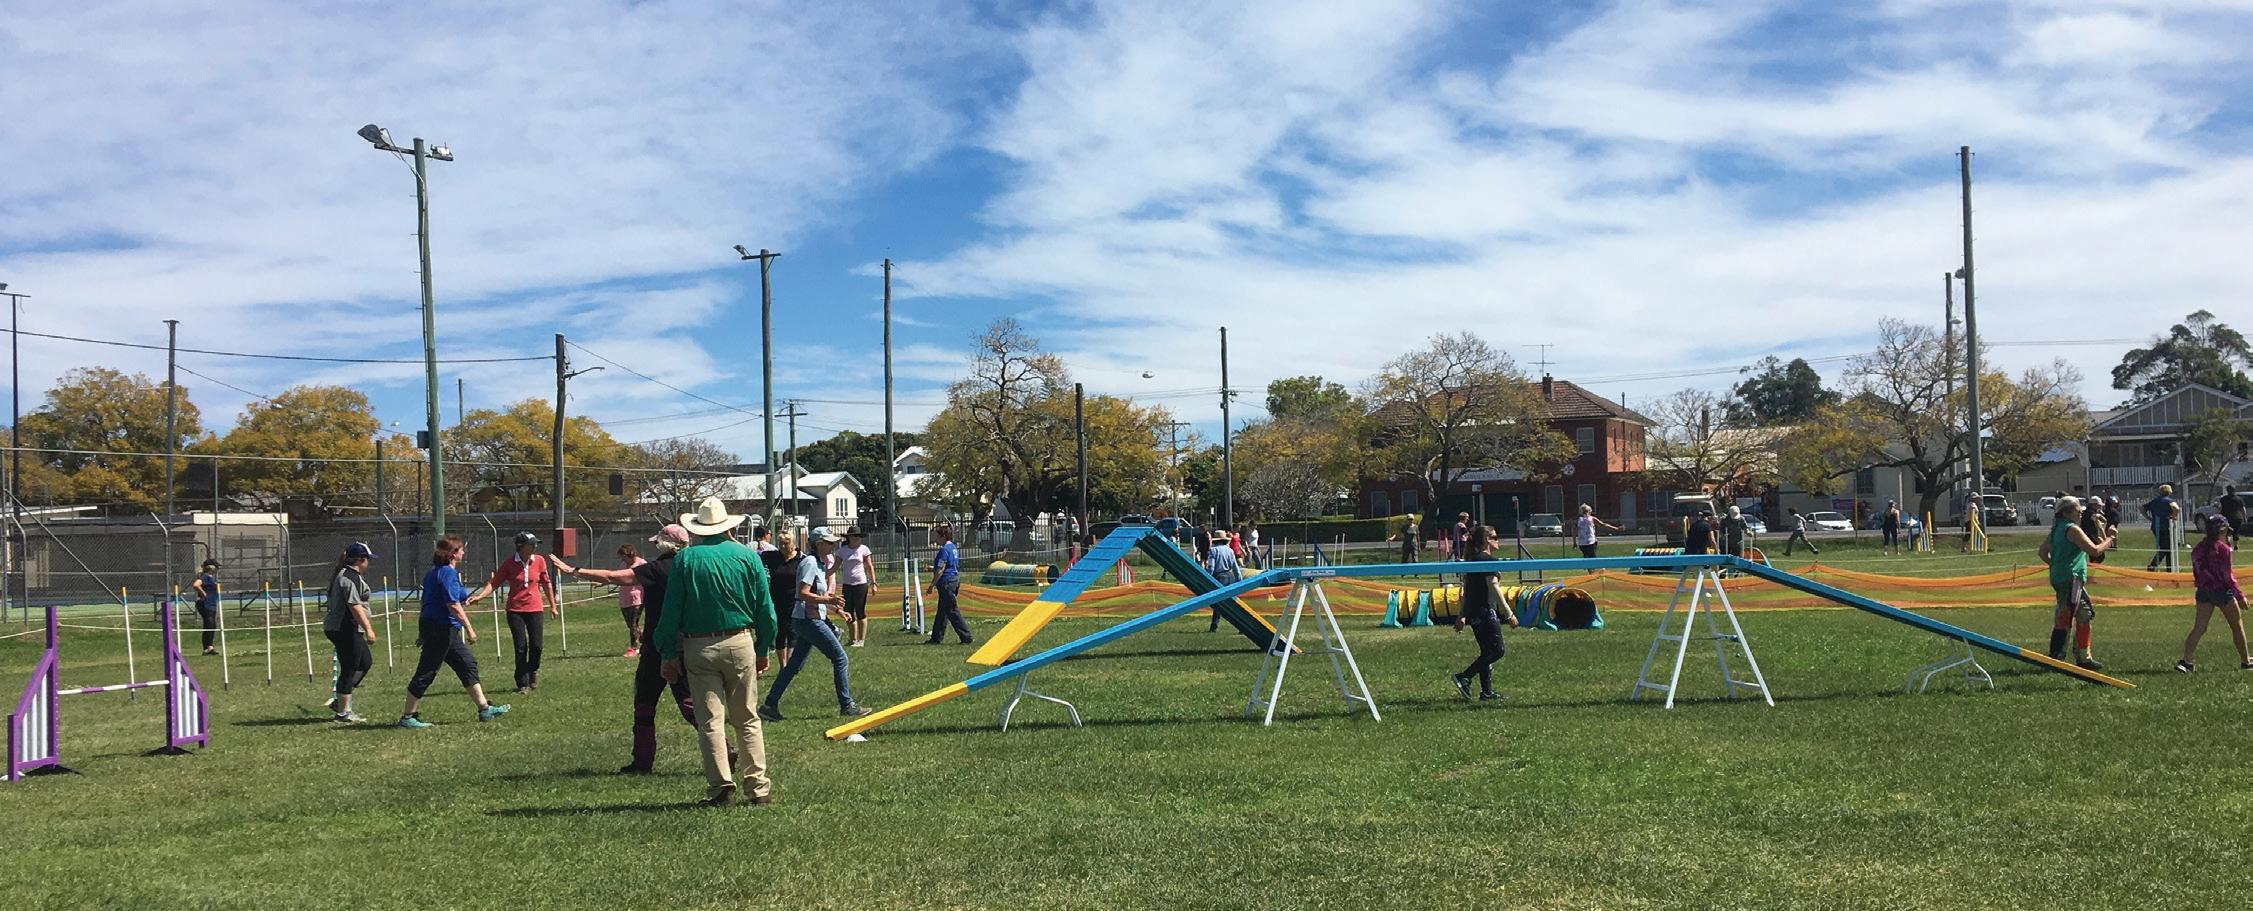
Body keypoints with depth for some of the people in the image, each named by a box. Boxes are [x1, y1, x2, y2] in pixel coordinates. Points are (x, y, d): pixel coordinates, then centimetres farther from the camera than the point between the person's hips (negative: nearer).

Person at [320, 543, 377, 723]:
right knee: (349, 670, -4)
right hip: (345, 629, -11)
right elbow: (355, 606, -24)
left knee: (366, 662, 17)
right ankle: (343, 713, 3)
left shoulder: (342, 575, 17)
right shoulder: (351, 578, -17)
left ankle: (339, 702, 18)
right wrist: (368, 629, -26)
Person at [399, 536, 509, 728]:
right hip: (441, 628, -11)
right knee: (426, 673, -4)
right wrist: (469, 629, -18)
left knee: (468, 664, 12)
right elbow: (453, 605, -21)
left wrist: (422, 632, 25)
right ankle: (407, 717, 3)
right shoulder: (448, 573, -15)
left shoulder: (433, 573, 15)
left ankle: (484, 709, 15)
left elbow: (427, 603, 20)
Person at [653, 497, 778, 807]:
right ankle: (758, 787, 7)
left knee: (710, 722, 4)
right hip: (740, 643, 1)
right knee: (747, 719, 8)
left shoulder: (684, 559, -1)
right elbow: (765, 609, 3)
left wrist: (669, 654, 4)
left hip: (698, 648, -1)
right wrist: (763, 650, 12)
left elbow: (670, 610, -2)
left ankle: (722, 786, 0)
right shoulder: (748, 556, 2)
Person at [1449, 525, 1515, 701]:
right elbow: (1493, 588, -16)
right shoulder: (1488, 560, -12)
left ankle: (1487, 691, 13)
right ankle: (1463, 677, -10)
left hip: (1472, 612, 9)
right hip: (1485, 611, -9)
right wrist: (1509, 613, -13)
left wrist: (1461, 615, 20)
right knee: (1497, 650, -3)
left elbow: (1466, 590, 17)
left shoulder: (1471, 560, 14)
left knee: (1487, 651, 13)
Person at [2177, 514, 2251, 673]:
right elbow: (2227, 576, -16)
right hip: (2222, 590, -5)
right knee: (2237, 625, 14)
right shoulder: (2222, 548, -13)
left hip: (2203, 591, 5)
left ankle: (2185, 661, -13)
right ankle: (2245, 661, 25)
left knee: (2199, 627, 1)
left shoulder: (2198, 549, 6)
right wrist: (2240, 595, -11)